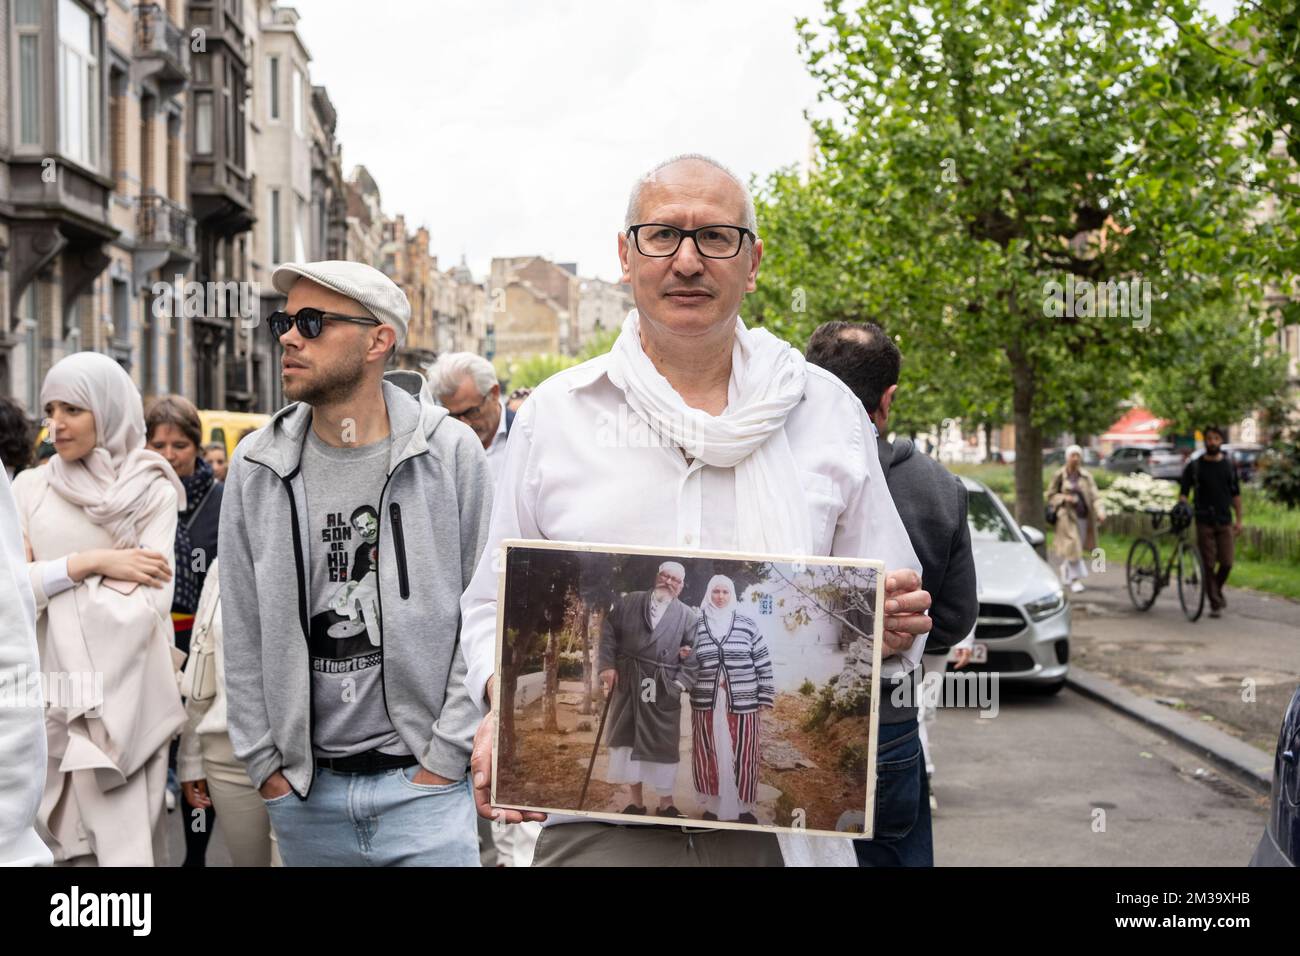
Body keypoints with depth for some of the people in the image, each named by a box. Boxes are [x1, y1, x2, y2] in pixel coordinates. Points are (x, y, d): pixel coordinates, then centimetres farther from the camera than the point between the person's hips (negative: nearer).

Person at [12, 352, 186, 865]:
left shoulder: (152, 491, 0)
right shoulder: (30, 487, 8)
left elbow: (150, 602, -10)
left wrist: (46, 575, -8)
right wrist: (89, 562, -10)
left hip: (125, 691, -3)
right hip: (49, 690, 3)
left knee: (124, 839, -4)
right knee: (57, 837, 5)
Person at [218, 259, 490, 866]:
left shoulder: (451, 452, -4)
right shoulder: (256, 467, 3)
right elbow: (242, 634, 6)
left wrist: (446, 755, -7)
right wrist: (264, 764, 3)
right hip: (302, 789, 3)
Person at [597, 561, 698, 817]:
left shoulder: (686, 615, 5)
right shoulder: (629, 601, 7)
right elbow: (609, 631, 5)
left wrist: (681, 682, -10)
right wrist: (607, 665, -5)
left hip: (664, 689, -1)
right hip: (627, 683, 1)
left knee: (663, 744, 2)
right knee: (627, 738, 7)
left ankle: (666, 803, 13)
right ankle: (637, 801, 18)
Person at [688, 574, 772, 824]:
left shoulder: (747, 625, 1)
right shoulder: (695, 626, 5)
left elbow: (763, 663, 4)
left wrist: (765, 697, 1)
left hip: (742, 703, -1)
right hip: (707, 703, 1)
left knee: (742, 756, 3)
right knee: (710, 756, 4)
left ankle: (744, 808, 15)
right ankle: (713, 806, 16)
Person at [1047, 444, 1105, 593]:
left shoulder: (1085, 476, 2)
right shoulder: (1059, 475, -4)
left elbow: (1094, 495, -4)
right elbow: (1051, 495, 2)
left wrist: (1100, 512, -18)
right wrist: (1065, 498, -16)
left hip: (1083, 516, 3)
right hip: (1067, 516, -3)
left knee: (1079, 547, 12)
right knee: (1073, 547, -11)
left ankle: (1065, 568, 39)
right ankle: (1076, 579, -4)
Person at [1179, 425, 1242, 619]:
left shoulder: (1229, 465, 9)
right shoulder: (1194, 466, 2)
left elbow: (1236, 494, 13)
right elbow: (1183, 491, 2)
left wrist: (1239, 519, 8)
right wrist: (1182, 505, -19)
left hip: (1225, 522, 2)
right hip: (1204, 522, -2)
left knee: (1226, 563, -5)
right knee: (1208, 564, -3)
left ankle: (1217, 589, 24)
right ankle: (1215, 604, 5)